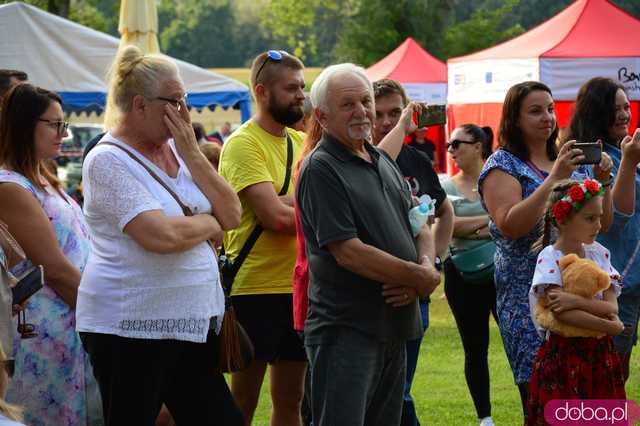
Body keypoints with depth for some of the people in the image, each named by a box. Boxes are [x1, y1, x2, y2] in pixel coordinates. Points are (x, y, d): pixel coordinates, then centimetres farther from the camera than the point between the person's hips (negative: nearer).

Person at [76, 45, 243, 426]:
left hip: (193, 322, 7)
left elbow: (232, 215, 4)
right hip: (131, 327, -7)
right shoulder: (108, 161, -11)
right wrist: (209, 223, -4)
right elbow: (162, 235, -23)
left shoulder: (175, 151, 12)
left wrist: (191, 152, -3)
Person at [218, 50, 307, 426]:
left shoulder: (302, 142, 13)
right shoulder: (243, 144, -10)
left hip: (298, 287, 7)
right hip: (256, 290, -7)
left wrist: (290, 203, -13)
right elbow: (277, 217, -18)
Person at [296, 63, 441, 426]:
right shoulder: (321, 168, -12)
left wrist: (426, 266, -6)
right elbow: (348, 252, -19)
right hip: (345, 327, -9)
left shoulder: (384, 162, 16)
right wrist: (422, 278, -12)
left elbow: (420, 225, 18)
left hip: (395, 325, 9)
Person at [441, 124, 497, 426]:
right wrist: (489, 219, -10)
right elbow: (450, 226, -9)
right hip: (462, 274, 2)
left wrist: (469, 227, -12)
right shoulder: (446, 187, 5)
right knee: (475, 348, 7)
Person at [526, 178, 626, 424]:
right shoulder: (549, 257, -9)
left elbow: (612, 307, -6)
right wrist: (611, 327, -16)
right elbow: (562, 313, -20)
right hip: (562, 355, -5)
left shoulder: (599, 254, 6)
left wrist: (576, 301, -21)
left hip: (600, 355, 5)